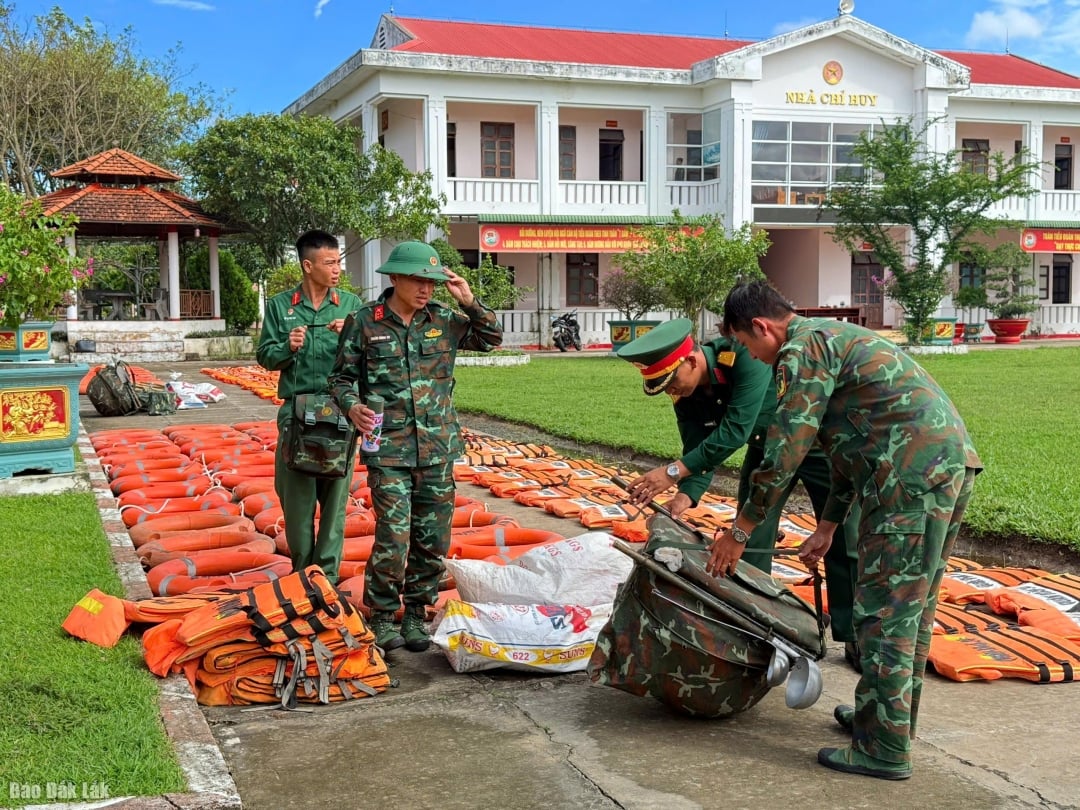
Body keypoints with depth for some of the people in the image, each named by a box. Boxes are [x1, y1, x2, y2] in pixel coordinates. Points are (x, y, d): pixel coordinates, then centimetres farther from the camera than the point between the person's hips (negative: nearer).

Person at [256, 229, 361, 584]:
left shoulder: (350, 304, 4)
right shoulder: (280, 305, 4)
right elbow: (264, 356, 7)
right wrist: (288, 348, -13)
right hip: (295, 411, 0)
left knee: (335, 494, 3)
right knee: (296, 494, 6)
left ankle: (327, 572, 12)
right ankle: (302, 570, 21)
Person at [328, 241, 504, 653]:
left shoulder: (443, 320, 6)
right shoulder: (365, 322, -2)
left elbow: (491, 338, 15)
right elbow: (341, 377, 5)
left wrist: (469, 302, 1)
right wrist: (353, 407, -15)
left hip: (438, 448, 4)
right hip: (388, 450, -4)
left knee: (433, 541, 8)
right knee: (393, 539, -9)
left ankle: (416, 614, 24)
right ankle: (382, 616, 11)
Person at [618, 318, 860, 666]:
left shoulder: (745, 358, -36)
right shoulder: (687, 397, -14)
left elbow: (734, 432, -41)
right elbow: (699, 452, -13)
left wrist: (674, 471, -43)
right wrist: (684, 497, -32)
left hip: (815, 444, -6)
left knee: (842, 542, -1)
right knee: (749, 543, 2)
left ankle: (855, 636, 10)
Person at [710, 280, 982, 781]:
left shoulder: (803, 350, -6)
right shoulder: (835, 338, 26)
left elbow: (784, 452, -9)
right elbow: (851, 446, 30)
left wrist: (738, 532, 1)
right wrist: (827, 527, 33)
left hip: (912, 473, -10)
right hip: (953, 459, 10)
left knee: (885, 612, -3)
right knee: (912, 607, 19)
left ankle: (885, 750, 3)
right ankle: (888, 716, 31)